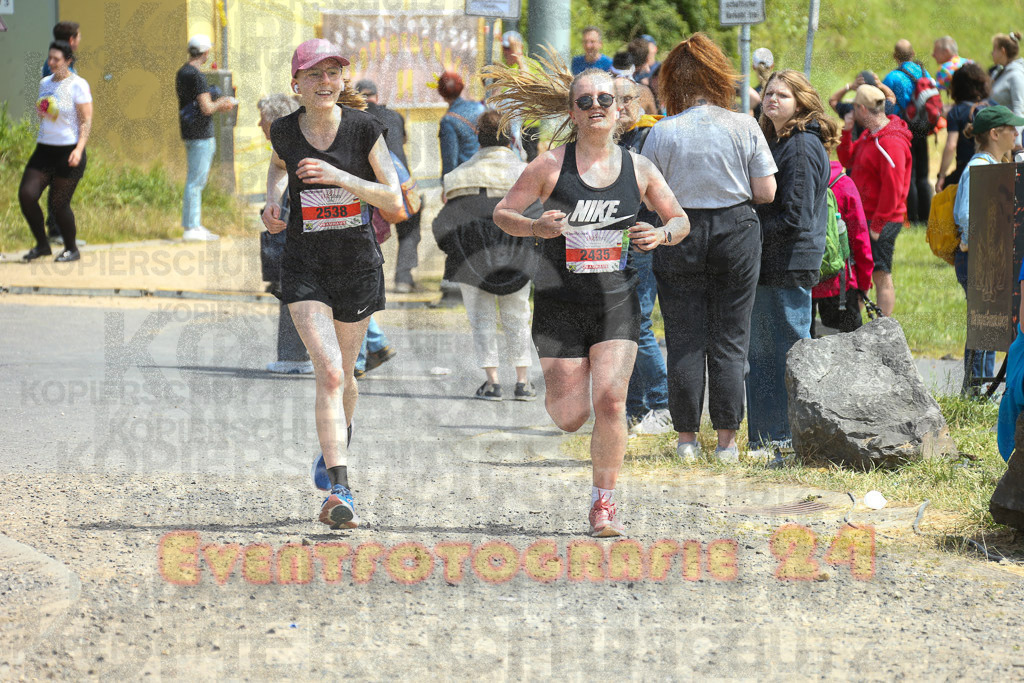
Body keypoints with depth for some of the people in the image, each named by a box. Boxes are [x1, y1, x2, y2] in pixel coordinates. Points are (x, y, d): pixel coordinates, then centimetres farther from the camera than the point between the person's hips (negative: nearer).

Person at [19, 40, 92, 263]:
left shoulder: (78, 85, -8)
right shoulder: (45, 83, 13)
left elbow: (86, 120, -12)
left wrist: (79, 149, -21)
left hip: (68, 151, -6)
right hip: (44, 150, 7)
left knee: (59, 204, -4)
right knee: (26, 195, -8)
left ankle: (72, 249, 16)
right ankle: (42, 245, 7)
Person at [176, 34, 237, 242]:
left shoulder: (182, 73, 13)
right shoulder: (197, 76, -17)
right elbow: (206, 108, -21)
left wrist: (219, 106, 19)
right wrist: (219, 103, -1)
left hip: (189, 132, 10)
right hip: (201, 135, -10)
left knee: (195, 181, 14)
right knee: (196, 181, -7)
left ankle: (195, 225, 18)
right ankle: (191, 228, -6)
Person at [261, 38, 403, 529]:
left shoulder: (364, 128, -8)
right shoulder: (284, 131, -3)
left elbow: (394, 200, -10)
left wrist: (339, 177, -22)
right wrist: (272, 201, 4)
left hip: (358, 265, 1)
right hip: (305, 267, -1)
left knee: (342, 375, 16)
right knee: (329, 373, -17)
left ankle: (338, 435, 51)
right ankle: (340, 492, -23)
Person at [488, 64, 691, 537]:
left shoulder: (638, 169, 3)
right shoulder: (551, 166, -4)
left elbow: (680, 219, 13)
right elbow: (502, 213, 2)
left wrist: (663, 235, -9)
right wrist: (535, 227, -18)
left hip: (616, 302, 1)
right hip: (560, 302, -1)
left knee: (610, 400, -14)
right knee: (570, 417, -1)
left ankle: (604, 504, 1)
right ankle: (553, 393, 39)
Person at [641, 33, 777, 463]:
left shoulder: (663, 133, -8)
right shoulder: (744, 127, -6)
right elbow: (766, 192, -5)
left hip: (680, 235, 0)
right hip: (736, 234, 1)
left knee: (685, 339, 7)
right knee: (730, 339, 7)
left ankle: (687, 438, 9)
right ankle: (727, 440, 8)